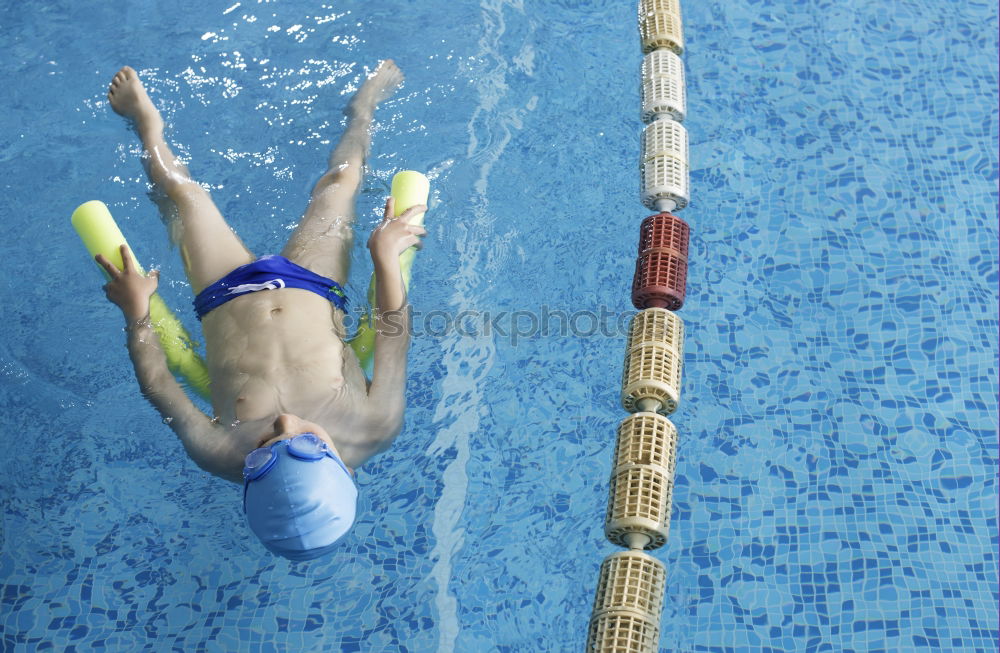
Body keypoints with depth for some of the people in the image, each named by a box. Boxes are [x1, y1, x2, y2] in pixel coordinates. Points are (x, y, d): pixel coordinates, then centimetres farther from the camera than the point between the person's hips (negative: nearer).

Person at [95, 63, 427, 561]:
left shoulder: (223, 457, -39)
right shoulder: (377, 432, -38)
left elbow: (157, 385, -22)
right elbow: (393, 334, -22)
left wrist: (136, 314, -19)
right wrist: (387, 259, -17)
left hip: (227, 295, -1)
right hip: (312, 288, 1)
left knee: (181, 190, 15)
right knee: (337, 181, 16)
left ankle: (147, 122, 52)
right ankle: (363, 108, 52)